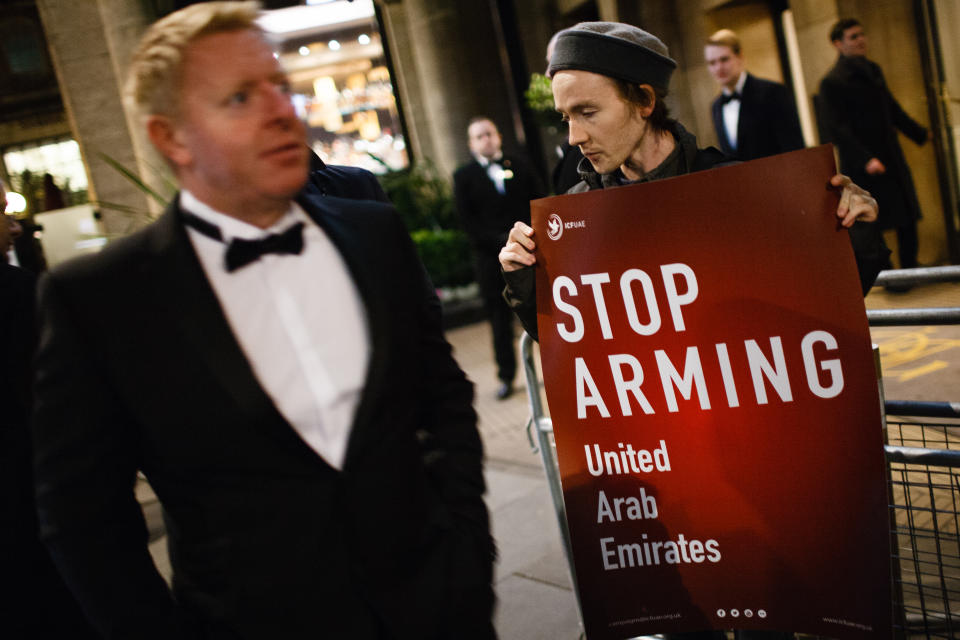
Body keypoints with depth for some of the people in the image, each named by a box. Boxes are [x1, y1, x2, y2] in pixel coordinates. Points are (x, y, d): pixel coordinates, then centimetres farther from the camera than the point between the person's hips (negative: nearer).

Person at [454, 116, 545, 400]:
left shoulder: (519, 165, 12)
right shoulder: (464, 176, 5)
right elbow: (468, 221, -3)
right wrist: (501, 240, -12)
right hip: (491, 257, -1)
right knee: (500, 320, 2)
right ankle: (506, 377, 11)